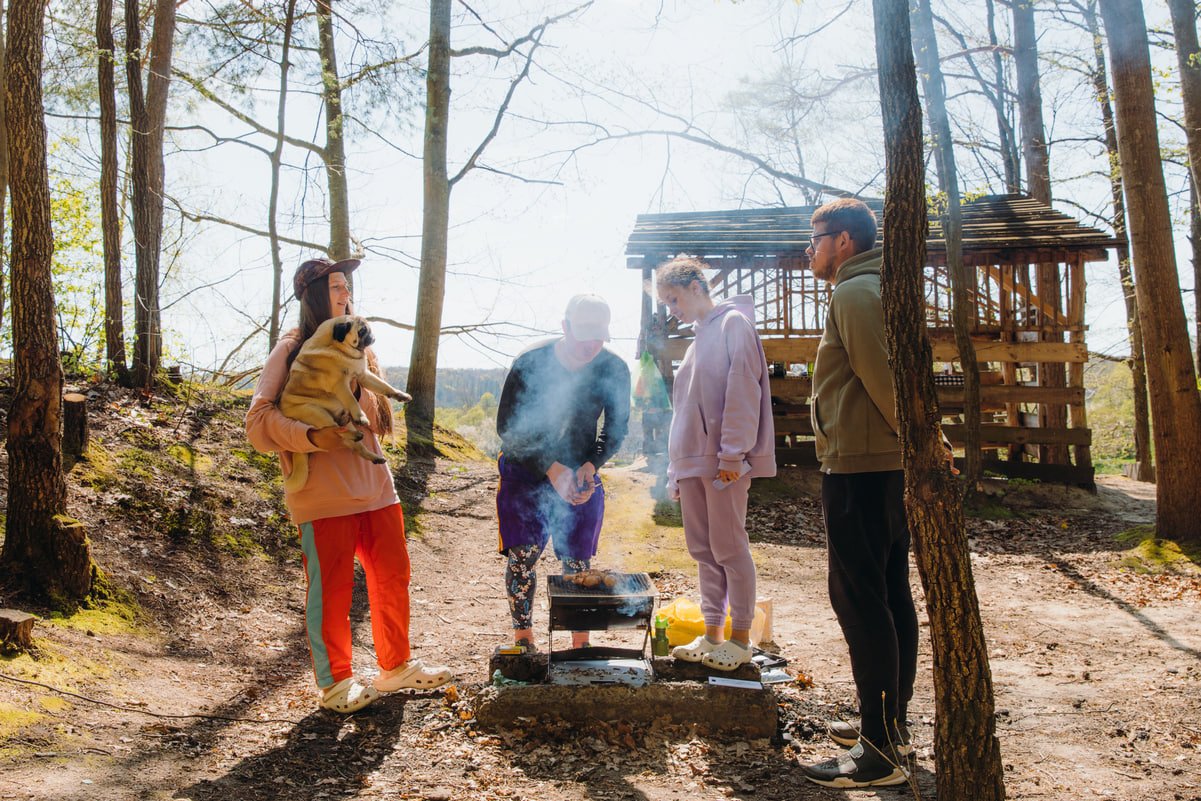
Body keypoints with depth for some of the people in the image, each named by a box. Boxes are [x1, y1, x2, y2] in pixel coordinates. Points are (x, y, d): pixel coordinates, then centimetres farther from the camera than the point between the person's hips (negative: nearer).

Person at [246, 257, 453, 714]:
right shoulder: (292, 351, -5)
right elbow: (259, 419, -14)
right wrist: (311, 436, -27)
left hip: (373, 484, 7)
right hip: (323, 494, -7)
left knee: (392, 576, 12)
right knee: (331, 589, 1)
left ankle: (396, 667, 29)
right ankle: (335, 684, 17)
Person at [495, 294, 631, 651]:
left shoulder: (614, 369, -12)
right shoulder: (529, 363, -20)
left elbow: (617, 427, 1)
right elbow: (507, 427, -14)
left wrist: (591, 464, -16)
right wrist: (551, 468, -23)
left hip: (581, 474, 2)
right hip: (526, 471, -2)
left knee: (578, 561, 3)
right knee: (523, 553, -9)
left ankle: (581, 642, 15)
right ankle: (523, 637, 6)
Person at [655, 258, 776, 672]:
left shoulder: (733, 323, -4)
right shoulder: (698, 339, 22)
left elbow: (742, 390, -15)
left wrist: (732, 453, -20)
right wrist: (676, 469, 20)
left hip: (724, 461, -9)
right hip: (693, 462, 9)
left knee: (729, 547, -3)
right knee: (702, 549, 10)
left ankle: (739, 639, 7)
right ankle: (712, 634, 17)